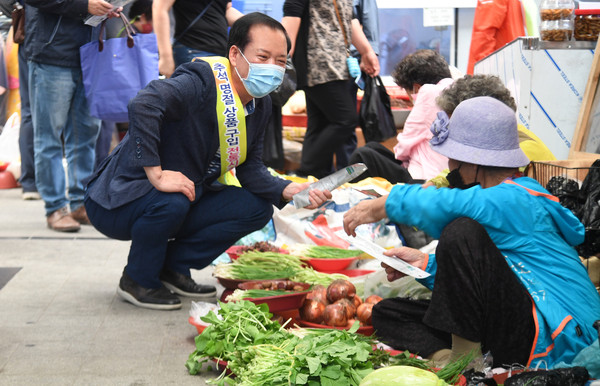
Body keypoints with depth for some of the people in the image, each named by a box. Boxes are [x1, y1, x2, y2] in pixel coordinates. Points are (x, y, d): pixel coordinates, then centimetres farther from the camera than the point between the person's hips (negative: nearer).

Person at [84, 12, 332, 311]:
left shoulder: (260, 105, 3)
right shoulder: (201, 82, -26)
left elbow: (249, 168, 4)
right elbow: (142, 105, -43)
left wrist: (288, 191, -13)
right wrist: (156, 174, -40)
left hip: (184, 200, 8)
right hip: (117, 202, -8)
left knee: (257, 208, -4)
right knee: (172, 202, -39)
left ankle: (173, 266, 7)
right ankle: (138, 281, -8)